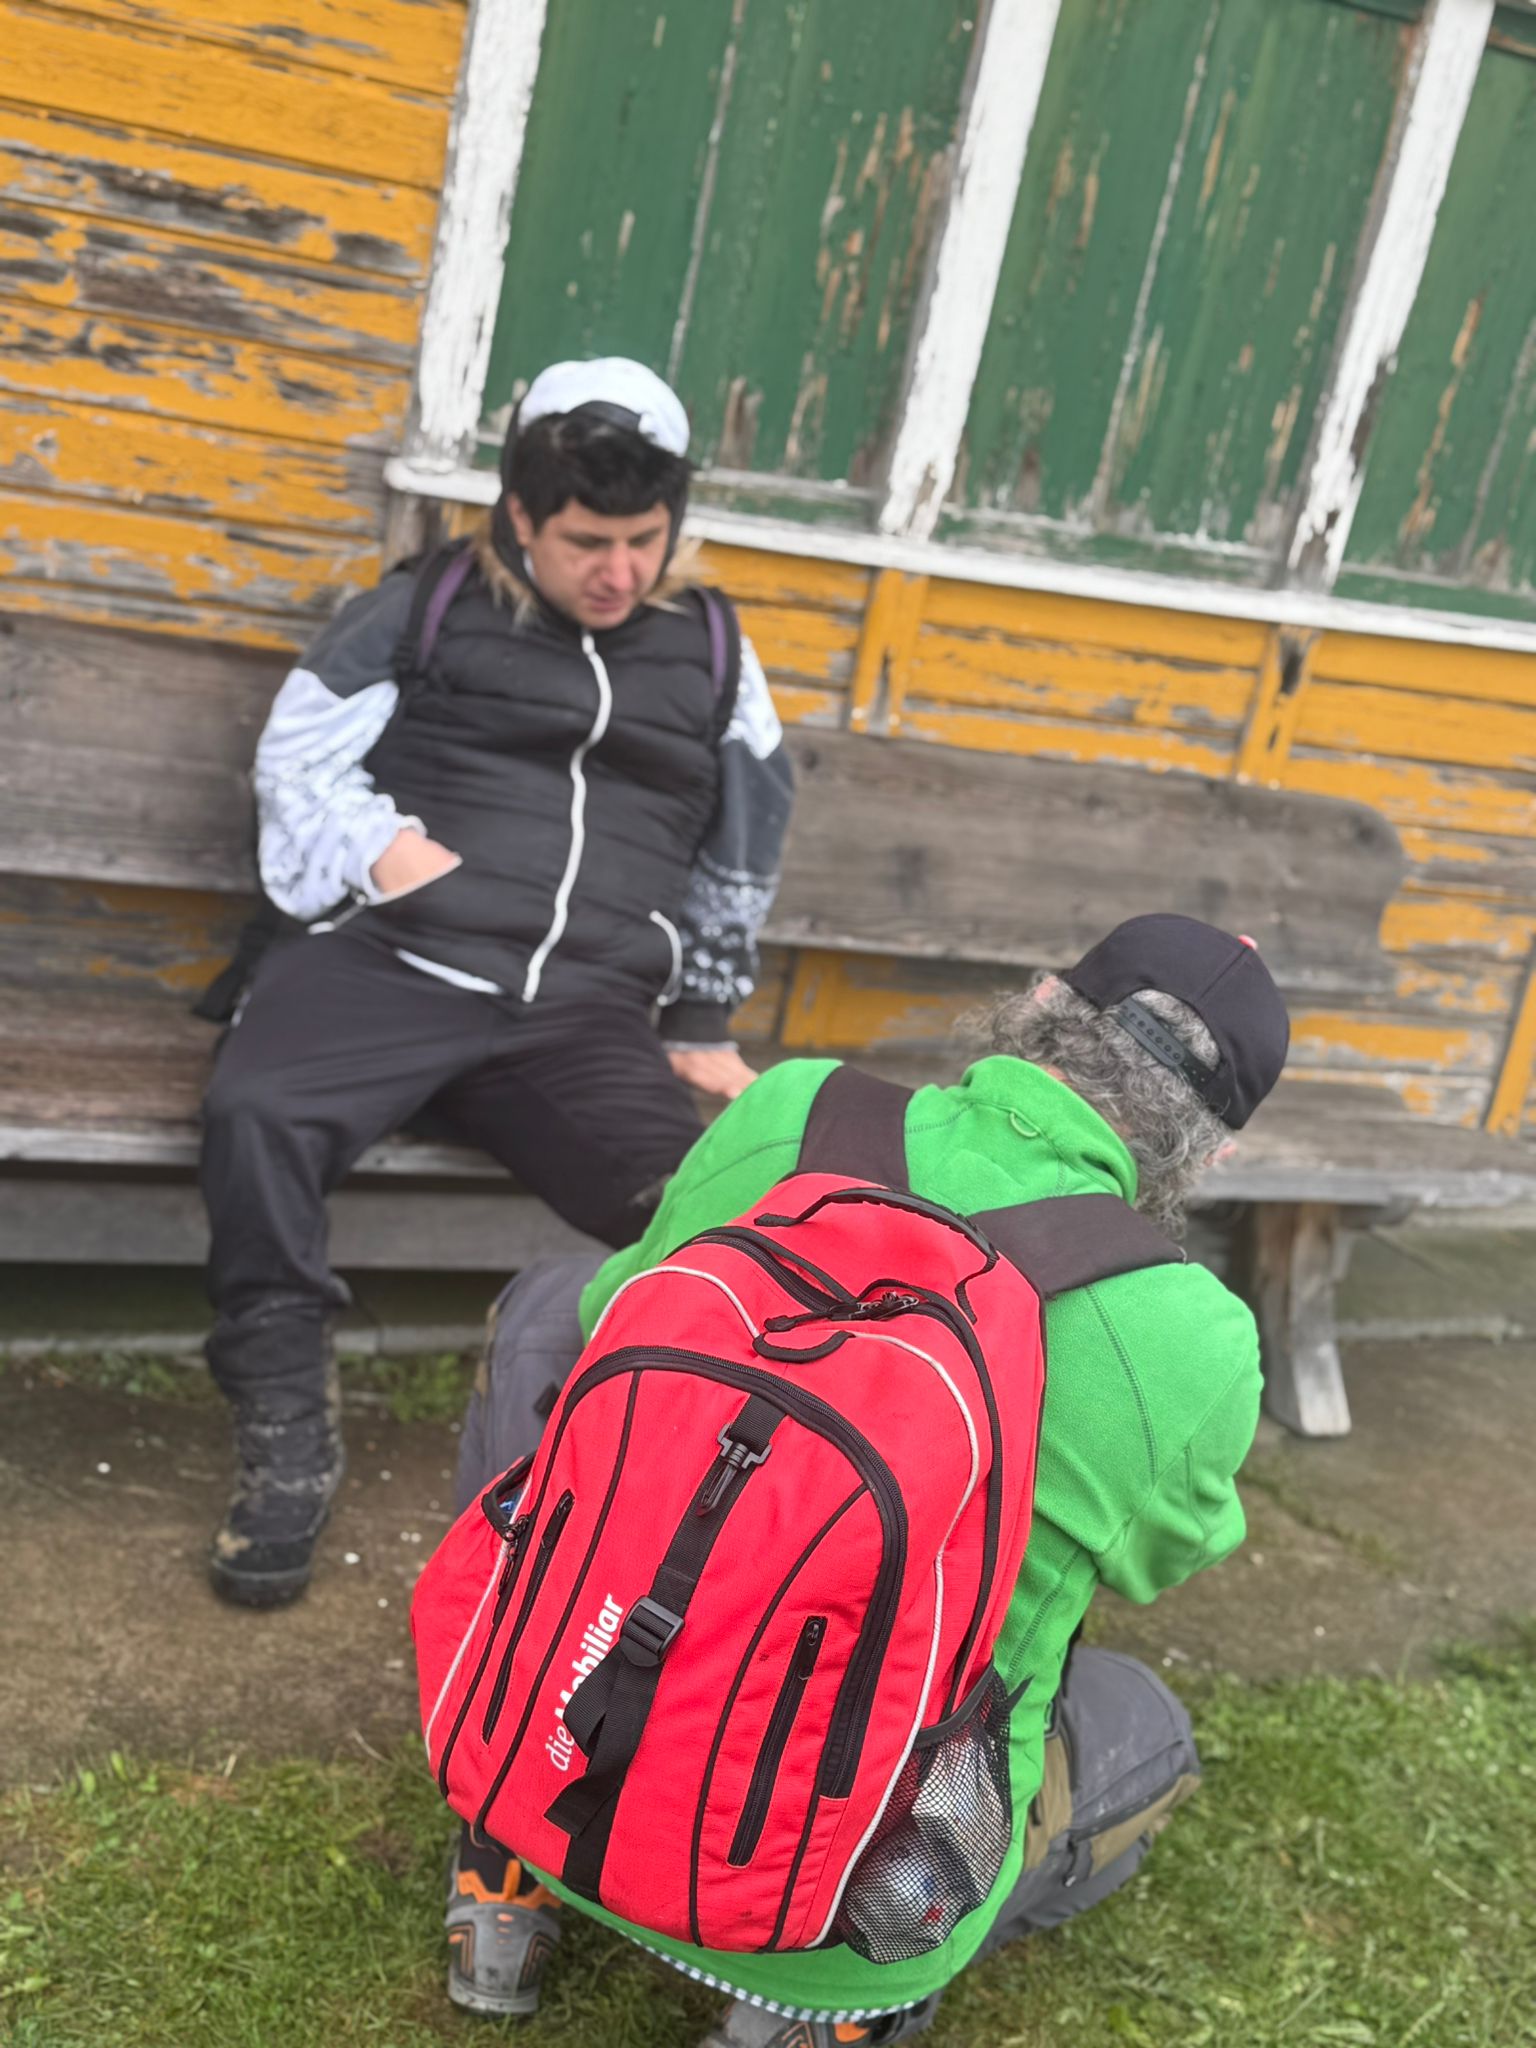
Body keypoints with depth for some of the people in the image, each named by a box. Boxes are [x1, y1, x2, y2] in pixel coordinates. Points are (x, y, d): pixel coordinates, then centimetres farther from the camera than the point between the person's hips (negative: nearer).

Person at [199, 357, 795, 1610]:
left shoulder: (710, 649, 20)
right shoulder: (429, 610, 13)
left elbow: (745, 851, 24)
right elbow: (301, 759, 8)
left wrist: (704, 1025, 21)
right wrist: (384, 852, -11)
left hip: (586, 1012, 2)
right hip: (389, 964, -1)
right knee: (258, 1110, -32)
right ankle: (289, 1437, -19)